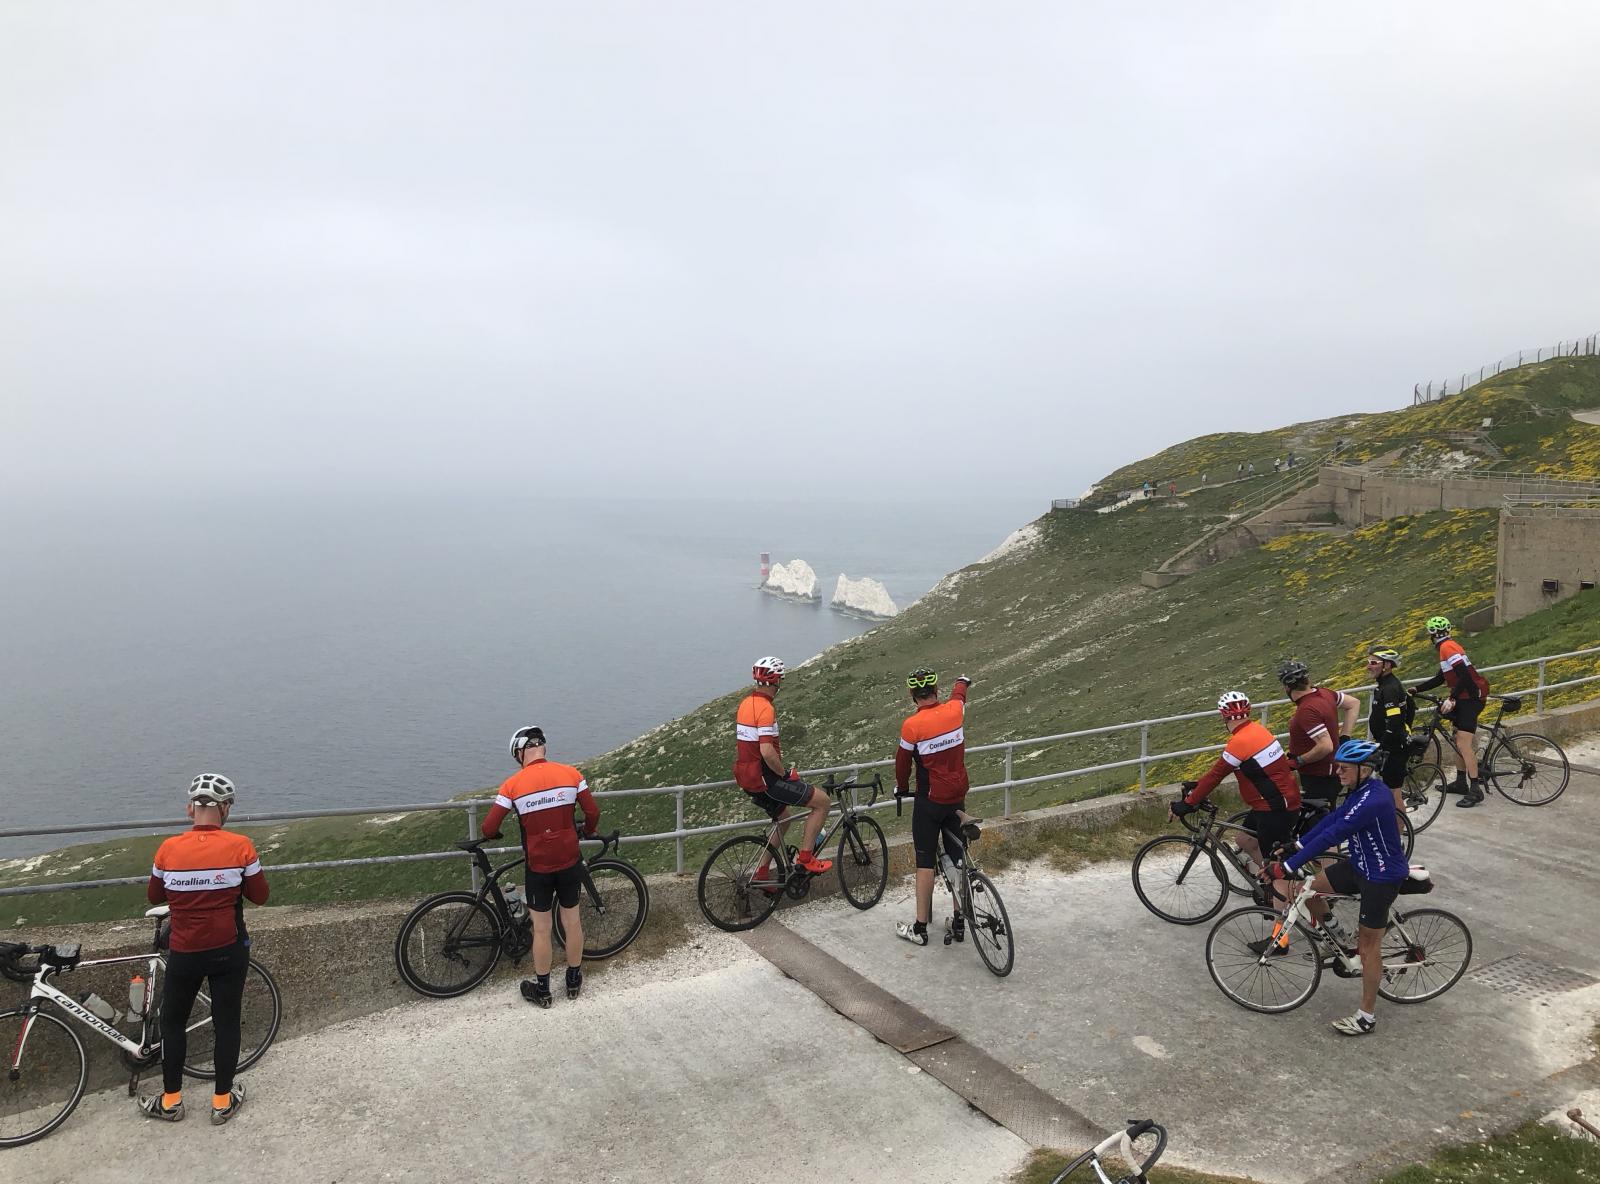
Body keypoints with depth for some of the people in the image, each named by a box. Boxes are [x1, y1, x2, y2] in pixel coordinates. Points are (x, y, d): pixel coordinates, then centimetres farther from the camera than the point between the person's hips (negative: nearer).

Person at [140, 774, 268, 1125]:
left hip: (184, 953, 1)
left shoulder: (169, 849, -10)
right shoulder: (240, 846, -15)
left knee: (173, 1023, 20)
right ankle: (223, 1101, 24)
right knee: (226, 1023, 13)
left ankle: (171, 1101, 31)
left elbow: (153, 896, 6)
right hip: (229, 951, -1)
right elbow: (259, 896, -4)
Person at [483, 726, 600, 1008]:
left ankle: (542, 990, 25)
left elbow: (489, 828, -9)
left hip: (538, 866, -2)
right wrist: (587, 831, 18)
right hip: (570, 861, 2)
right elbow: (593, 812, -3)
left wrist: (494, 835, 14)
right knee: (572, 920, 18)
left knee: (541, 928, 12)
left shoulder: (513, 784, -11)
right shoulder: (570, 774, -7)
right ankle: (574, 981, 32)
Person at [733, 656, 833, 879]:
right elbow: (767, 752, -28)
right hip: (765, 778, -10)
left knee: (782, 819, 27)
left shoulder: (746, 703, 10)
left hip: (746, 777, 10)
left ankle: (762, 873, 28)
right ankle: (805, 857, -1)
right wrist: (785, 774, -13)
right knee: (822, 801, -2)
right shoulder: (765, 708, -20)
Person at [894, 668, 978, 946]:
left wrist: (901, 787, 16)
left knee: (925, 861, 2)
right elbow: (959, 693, 20)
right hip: (957, 796, 5)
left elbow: (903, 761, -4)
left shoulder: (912, 724, -18)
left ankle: (920, 928, 7)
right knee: (956, 859, 13)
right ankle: (959, 921, 22)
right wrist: (962, 681, 44)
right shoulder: (955, 710, -5)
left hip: (930, 800, -5)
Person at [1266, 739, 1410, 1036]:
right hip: (1361, 864, 9)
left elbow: (1330, 837, -33)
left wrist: (1286, 867, -32)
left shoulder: (1371, 801, -31)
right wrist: (1295, 845, 2)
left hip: (1381, 877, -9)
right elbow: (1332, 819, 7)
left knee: (1369, 944, 2)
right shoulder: (1363, 789, 0)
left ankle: (1366, 1017, 16)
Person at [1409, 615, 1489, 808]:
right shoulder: (1449, 646, 17)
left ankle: (1476, 791, -15)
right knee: (1459, 741, 18)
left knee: (1464, 744, -15)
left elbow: (1465, 676, -25)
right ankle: (1461, 783, 27)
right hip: (1465, 698, 11)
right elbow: (1440, 678, 23)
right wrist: (1417, 689, 20)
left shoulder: (1447, 647, -15)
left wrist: (1451, 698, -28)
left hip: (1471, 697, -11)